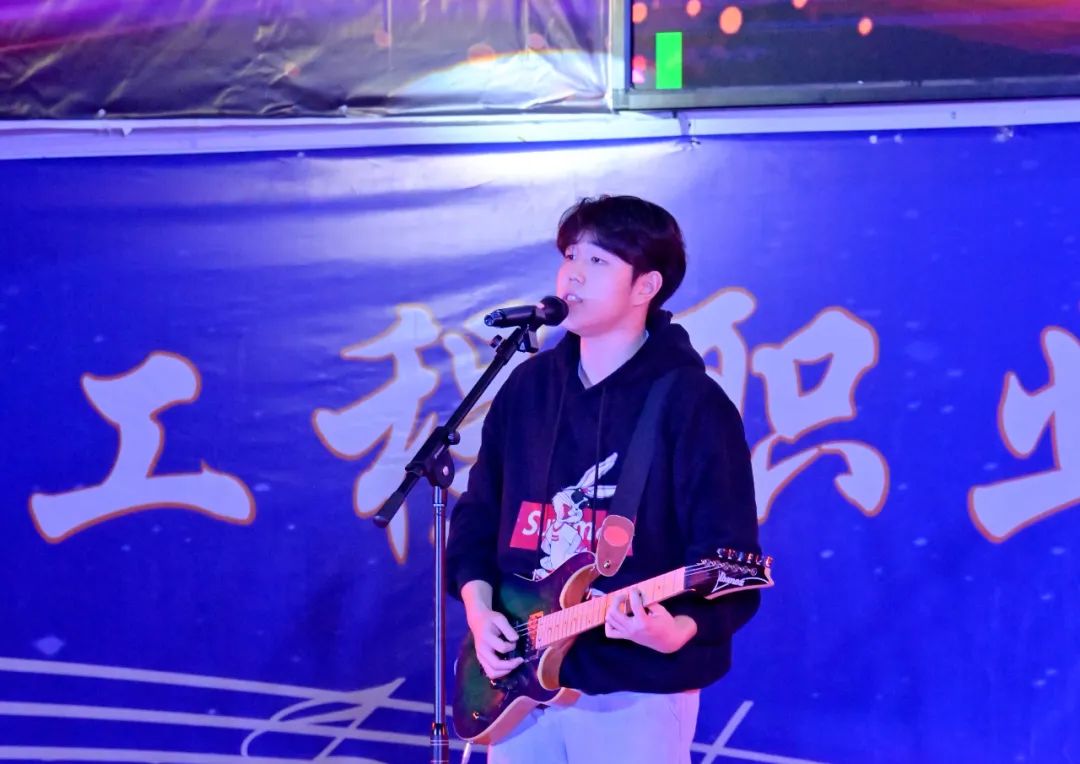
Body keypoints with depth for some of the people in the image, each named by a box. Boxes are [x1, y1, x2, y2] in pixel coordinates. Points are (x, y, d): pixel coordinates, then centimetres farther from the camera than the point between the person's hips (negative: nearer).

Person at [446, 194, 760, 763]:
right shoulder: (528, 385, 7)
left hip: (635, 690, -5)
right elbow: (478, 512, 13)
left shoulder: (692, 404, -11)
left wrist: (678, 632, -30)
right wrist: (477, 605, -2)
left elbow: (728, 560, -14)